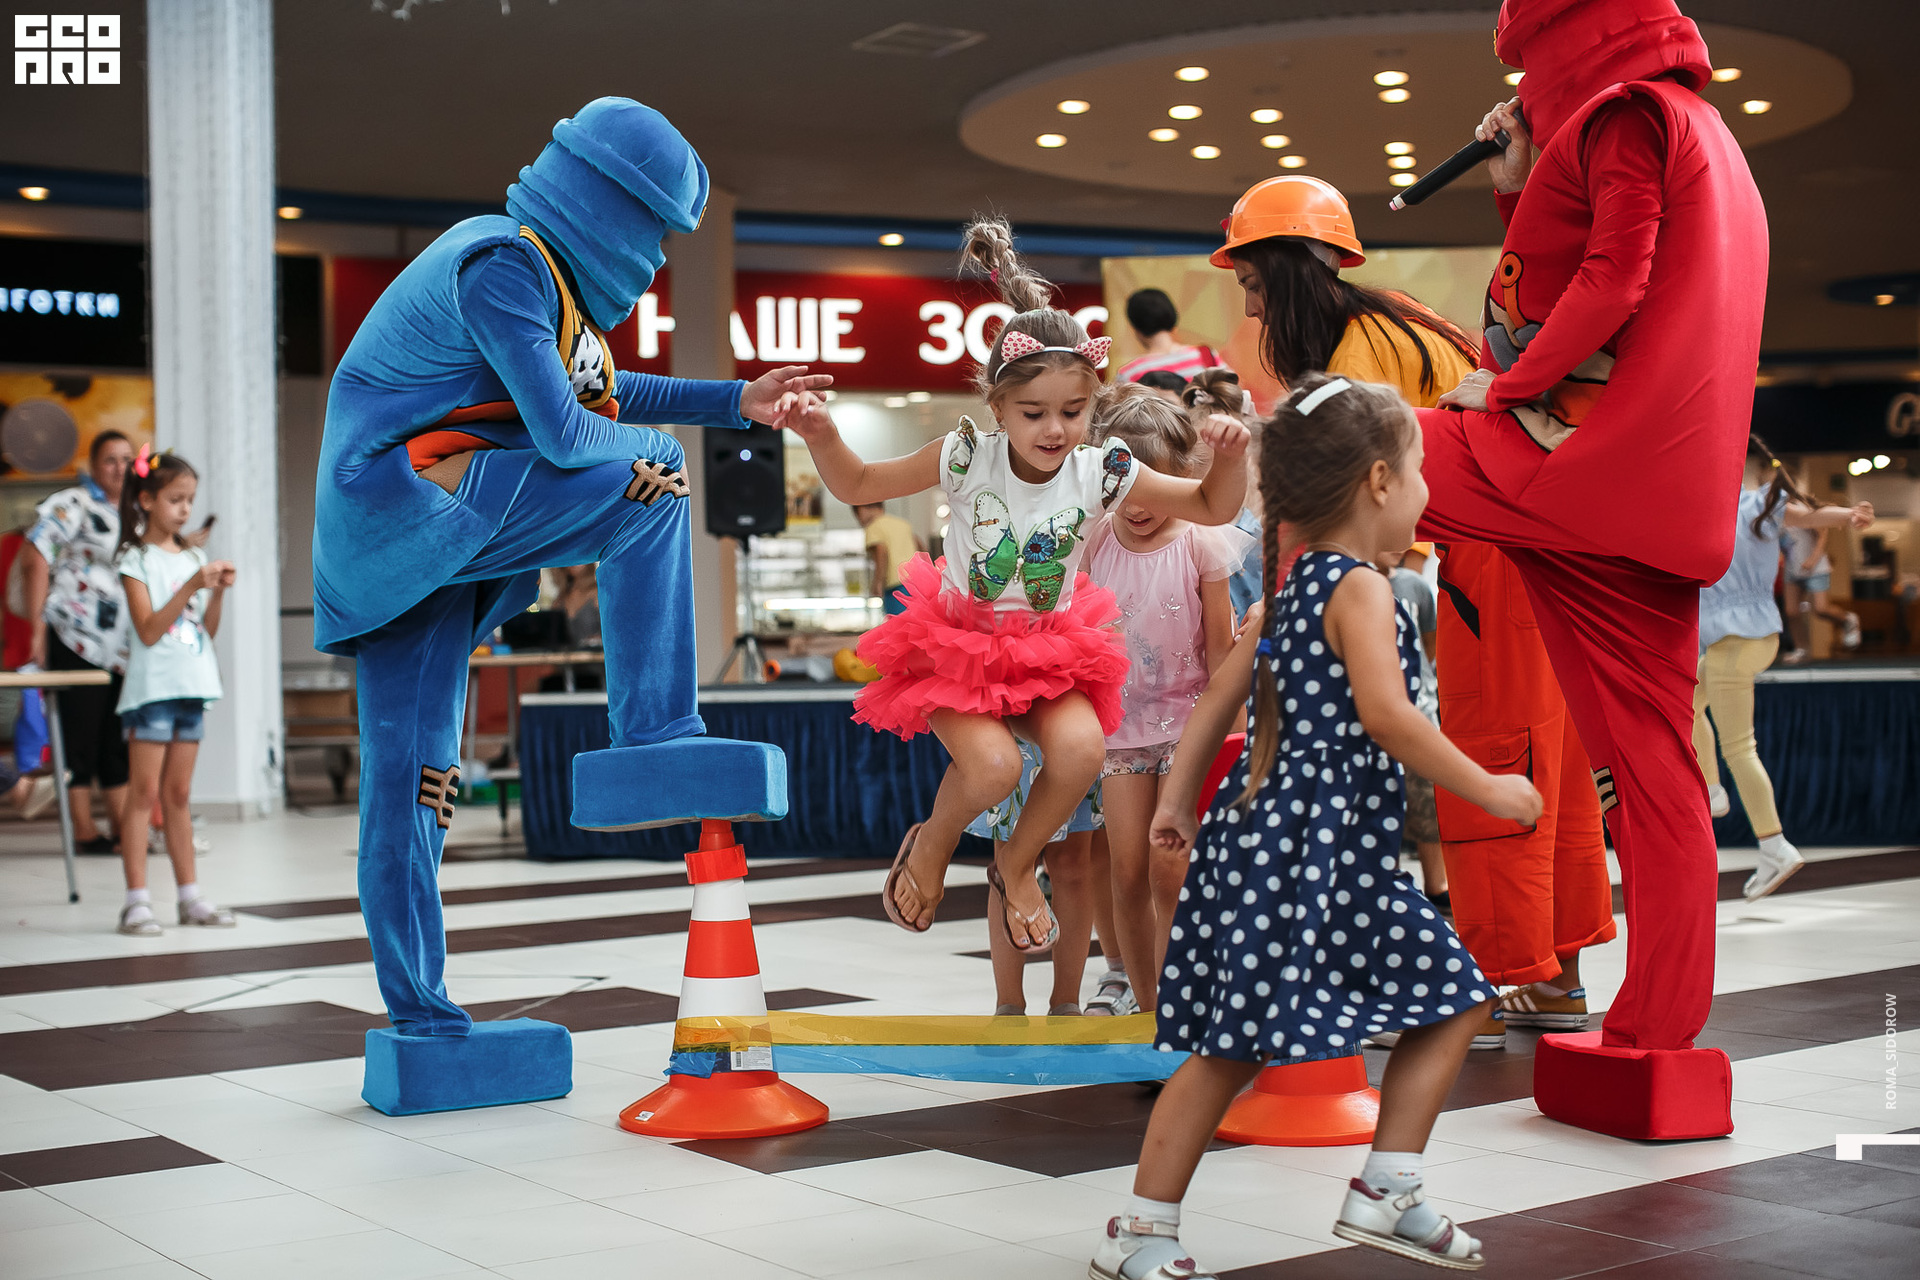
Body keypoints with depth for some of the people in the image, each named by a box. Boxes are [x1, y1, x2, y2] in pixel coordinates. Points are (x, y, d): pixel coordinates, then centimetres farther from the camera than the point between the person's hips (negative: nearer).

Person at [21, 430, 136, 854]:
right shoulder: (71, 505, -4)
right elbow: (35, 558, -11)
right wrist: (38, 626, -15)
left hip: (121, 647, 7)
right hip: (76, 640, -7)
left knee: (119, 739, 9)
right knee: (80, 735, -3)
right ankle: (83, 831, 2)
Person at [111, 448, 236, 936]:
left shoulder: (193, 557, 13)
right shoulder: (135, 559, -4)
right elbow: (148, 630, -14)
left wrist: (218, 592, -3)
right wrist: (191, 586, -19)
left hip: (192, 686, 6)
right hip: (153, 688, -6)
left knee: (178, 795, 11)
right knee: (143, 793, -5)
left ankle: (190, 896, 13)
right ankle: (136, 901, -4)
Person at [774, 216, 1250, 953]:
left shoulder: (1101, 472, -10)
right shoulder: (967, 458, -15)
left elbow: (1212, 509, 2)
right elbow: (859, 486, -3)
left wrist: (1229, 456, -19)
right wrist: (820, 434, -23)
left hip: (1048, 652, 3)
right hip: (958, 645, -2)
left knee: (1082, 748, -28)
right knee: (991, 763, -30)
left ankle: (1017, 864, 4)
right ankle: (932, 847, 7)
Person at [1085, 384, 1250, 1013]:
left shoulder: (1201, 544, -8)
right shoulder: (1095, 543, -1)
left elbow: (1220, 646, -3)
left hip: (1187, 718, -3)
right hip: (1119, 718, 3)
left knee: (1169, 872, -8)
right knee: (1127, 873, 0)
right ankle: (1146, 1006, 15)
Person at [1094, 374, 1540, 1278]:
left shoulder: (1295, 585, 16)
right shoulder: (1361, 589, -11)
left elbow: (1223, 693, 19)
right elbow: (1386, 716, -23)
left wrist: (1176, 797, 23)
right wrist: (1488, 790, -15)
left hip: (1268, 827, 9)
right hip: (1315, 845, -9)